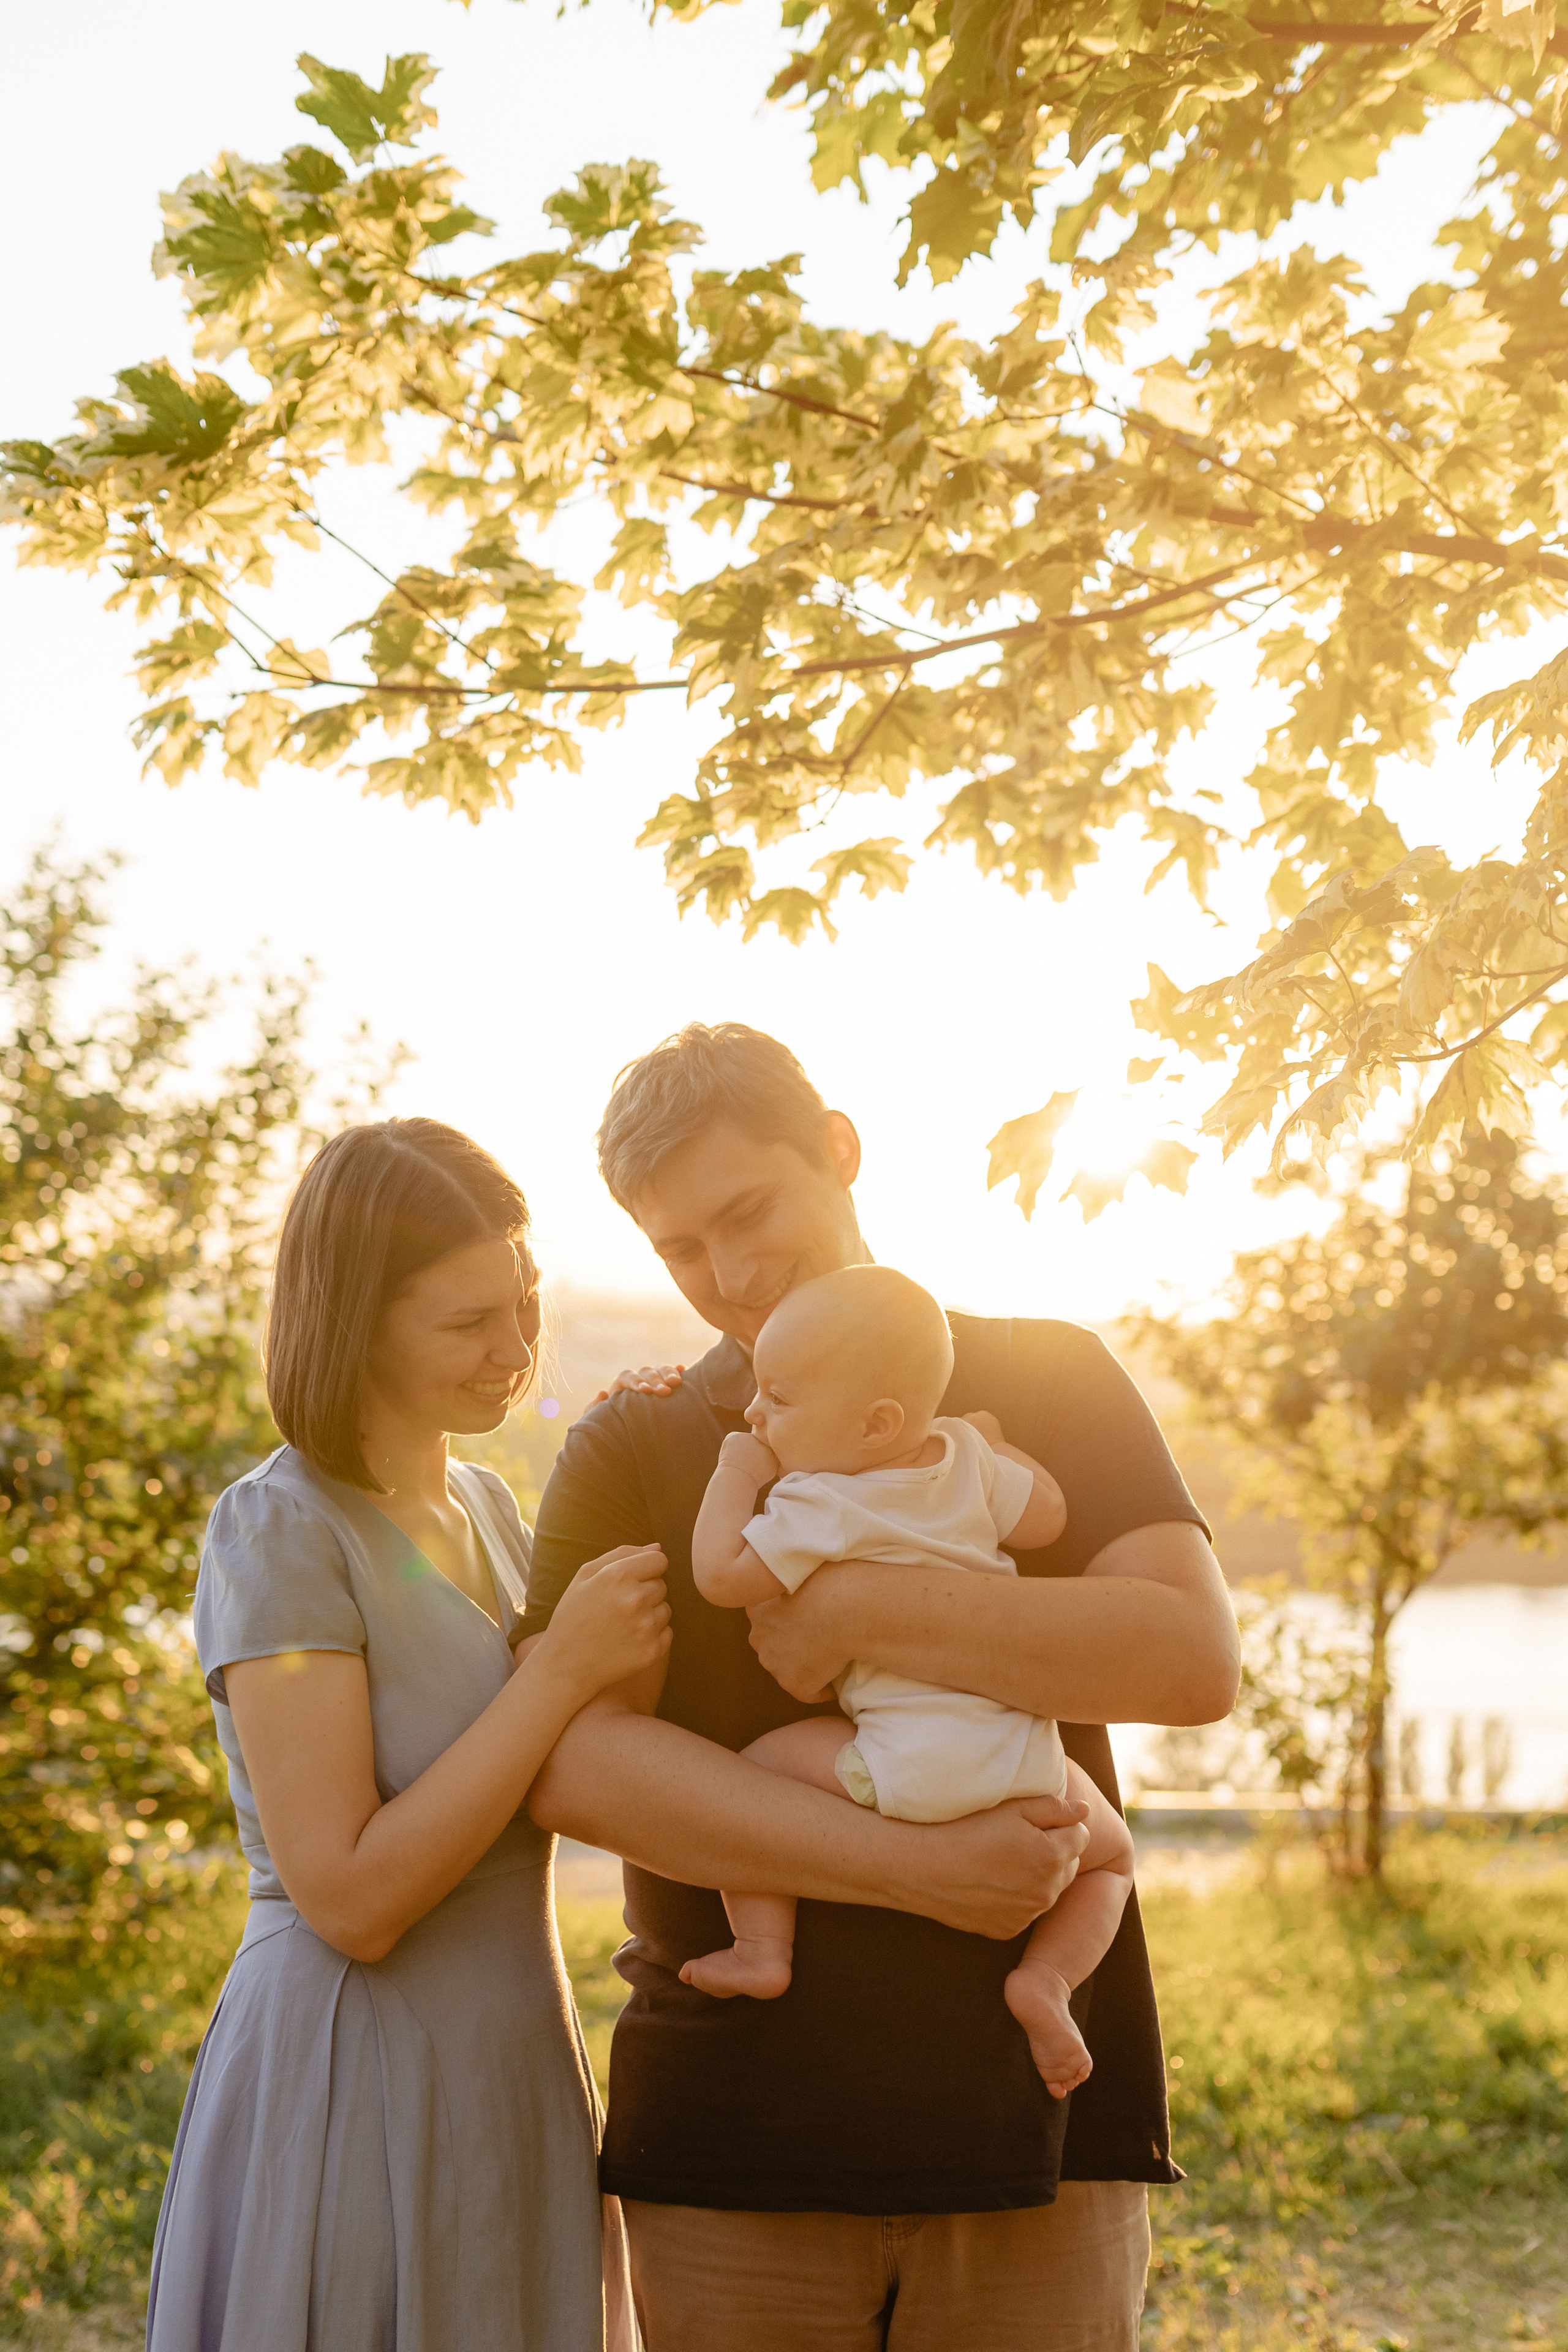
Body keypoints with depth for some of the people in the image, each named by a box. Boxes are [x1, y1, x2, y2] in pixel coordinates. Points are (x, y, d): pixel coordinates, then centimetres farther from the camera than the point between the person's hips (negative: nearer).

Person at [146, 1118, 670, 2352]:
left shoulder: (484, 1507, 8)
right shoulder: (281, 1533, -15)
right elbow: (353, 1899, -20)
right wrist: (563, 1669, -21)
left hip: (516, 2075, 8)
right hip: (353, 2096, -7)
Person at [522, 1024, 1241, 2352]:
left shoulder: (1048, 1385, 6)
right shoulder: (626, 1455, 6)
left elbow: (1194, 1657, -9)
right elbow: (571, 1760, -9)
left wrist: (863, 1614, -15)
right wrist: (918, 1868, -16)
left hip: (1029, 2116, 0)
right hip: (737, 2136, 1)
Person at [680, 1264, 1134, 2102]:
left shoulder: (822, 1506, -8)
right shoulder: (967, 1456, 7)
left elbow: (722, 1576, -7)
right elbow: (1047, 1518, 16)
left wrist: (735, 1473, 5)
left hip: (908, 1766, -5)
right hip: (1025, 1754, 5)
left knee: (755, 1771, 14)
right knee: (1110, 1855, 29)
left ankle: (762, 1946, 10)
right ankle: (1046, 1978, 6)